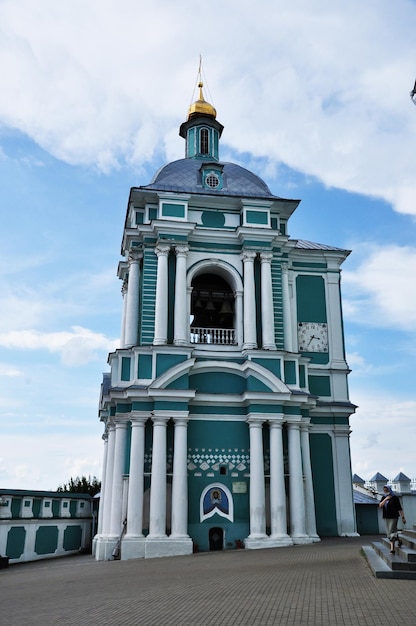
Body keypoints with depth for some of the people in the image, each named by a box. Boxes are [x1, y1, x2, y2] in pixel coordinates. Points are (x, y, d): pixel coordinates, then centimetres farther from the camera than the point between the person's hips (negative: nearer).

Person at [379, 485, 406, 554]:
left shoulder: (394, 498, -7)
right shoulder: (383, 498, 8)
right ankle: (399, 541, 37)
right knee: (389, 533, 13)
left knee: (392, 532, -13)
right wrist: (385, 499, -17)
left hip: (394, 517, -6)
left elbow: (399, 508, -6)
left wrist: (403, 517, -8)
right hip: (386, 517, 6)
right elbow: (380, 505, -7)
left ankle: (392, 549, -12)